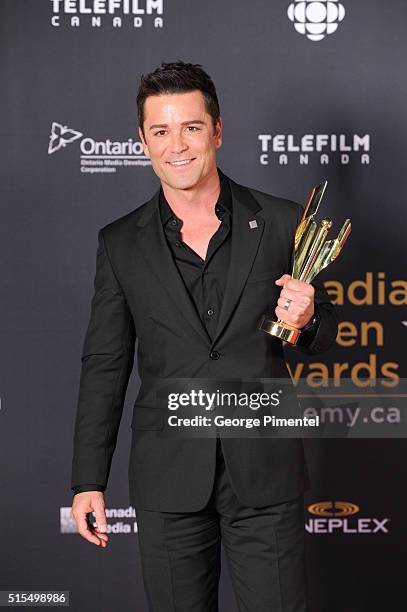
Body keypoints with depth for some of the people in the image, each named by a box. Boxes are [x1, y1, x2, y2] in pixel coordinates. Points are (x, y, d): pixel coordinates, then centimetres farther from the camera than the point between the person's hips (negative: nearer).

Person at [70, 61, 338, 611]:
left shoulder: (281, 223, 0)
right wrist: (88, 481, 4)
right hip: (169, 479, 1)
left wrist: (306, 320, -15)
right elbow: (104, 366, 6)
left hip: (266, 474, -1)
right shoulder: (120, 244, 2)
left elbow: (322, 337, 10)